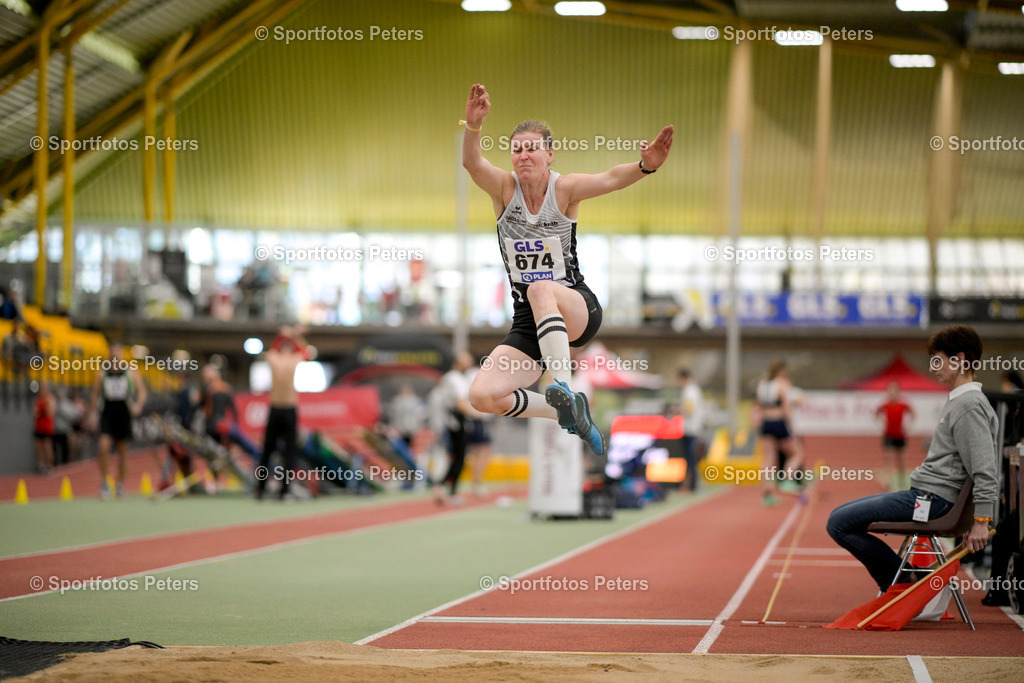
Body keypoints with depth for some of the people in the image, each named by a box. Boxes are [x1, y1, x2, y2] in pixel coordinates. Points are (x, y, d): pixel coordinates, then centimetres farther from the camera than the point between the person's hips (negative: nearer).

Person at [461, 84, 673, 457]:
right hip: (528, 324, 4)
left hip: (578, 310, -4)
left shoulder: (565, 189, -8)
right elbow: (472, 163, -24)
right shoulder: (504, 187, -3)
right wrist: (473, 127, -45)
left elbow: (610, 178, -28)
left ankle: (565, 391, -43)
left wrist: (644, 166, -50)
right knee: (483, 395, -15)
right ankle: (570, 414, 5)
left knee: (541, 289, -39)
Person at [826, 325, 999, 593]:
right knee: (839, 518, 13)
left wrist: (981, 522, -23)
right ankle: (898, 584, 9)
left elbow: (985, 472, -20)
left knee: (839, 523, -14)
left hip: (930, 500, -11)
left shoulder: (969, 406, -15)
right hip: (921, 493, 11)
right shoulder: (957, 401, 17)